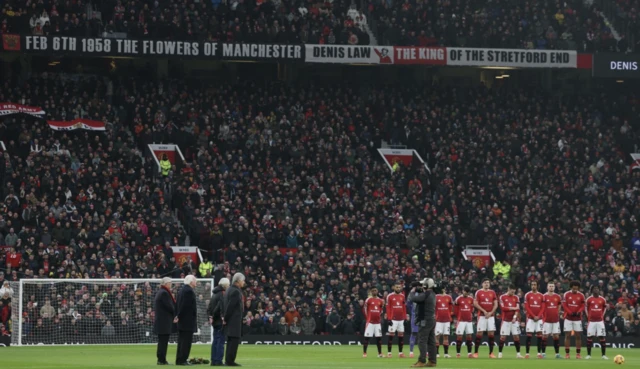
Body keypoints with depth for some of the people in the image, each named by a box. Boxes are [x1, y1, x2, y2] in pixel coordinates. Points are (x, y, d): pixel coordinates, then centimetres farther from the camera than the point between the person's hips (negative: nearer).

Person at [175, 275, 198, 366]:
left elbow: (177, 304, 15)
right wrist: (179, 316, -12)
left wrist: (178, 316, 12)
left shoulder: (182, 290, 14)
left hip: (181, 321, 10)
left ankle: (179, 360, 13)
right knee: (186, 341, -7)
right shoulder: (189, 291, -16)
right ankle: (182, 360, -8)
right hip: (188, 320, -10)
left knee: (181, 341, 12)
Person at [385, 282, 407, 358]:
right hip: (393, 319, -4)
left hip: (401, 319, 4)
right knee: (391, 335, -3)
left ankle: (400, 352, 10)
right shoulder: (390, 296, -3)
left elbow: (404, 308, 12)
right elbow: (388, 308, -4)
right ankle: (389, 352, 0)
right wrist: (389, 319, -10)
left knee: (401, 335, 5)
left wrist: (405, 318, 6)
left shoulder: (402, 296, 10)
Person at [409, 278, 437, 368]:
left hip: (425, 321, -10)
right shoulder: (432, 294, 11)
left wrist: (413, 291, -3)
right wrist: (418, 291, 11)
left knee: (422, 341, -9)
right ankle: (432, 361, 12)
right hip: (431, 320, 10)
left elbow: (412, 299, -21)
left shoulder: (425, 295, -19)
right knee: (431, 341, 10)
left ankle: (422, 361, -13)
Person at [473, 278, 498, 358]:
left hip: (491, 315, 3)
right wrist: (484, 311, -12)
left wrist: (491, 312, -7)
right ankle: (475, 352, 0)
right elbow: (475, 303, -5)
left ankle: (491, 353, 5)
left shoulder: (492, 292, 10)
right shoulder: (479, 292, 1)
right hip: (482, 315, -3)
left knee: (491, 334, 0)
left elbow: (496, 304, 7)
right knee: (479, 333, -5)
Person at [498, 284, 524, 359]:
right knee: (503, 337, -4)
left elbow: (517, 309, 0)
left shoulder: (516, 298, 8)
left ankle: (518, 354, 5)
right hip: (505, 320, -3)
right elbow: (503, 308, -11)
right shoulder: (502, 297, -1)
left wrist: (515, 317, -15)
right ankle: (500, 353, 4)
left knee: (516, 336, 0)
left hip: (514, 320, 3)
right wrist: (512, 308, -11)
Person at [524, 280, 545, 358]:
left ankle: (539, 353, 2)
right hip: (530, 318, -2)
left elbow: (543, 308, 5)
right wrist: (534, 316, -11)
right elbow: (527, 307, -3)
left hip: (539, 318, 2)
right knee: (529, 335, -5)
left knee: (539, 335, -1)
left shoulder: (541, 296, 7)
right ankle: (527, 353, -4)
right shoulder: (527, 295, 1)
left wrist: (538, 316, -9)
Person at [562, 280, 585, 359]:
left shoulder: (581, 295, 2)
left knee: (578, 335, 1)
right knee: (567, 335, -2)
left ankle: (578, 353, 6)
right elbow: (564, 305, -5)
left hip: (577, 318, 1)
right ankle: (567, 353, 1)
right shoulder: (566, 294, -2)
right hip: (568, 318, -1)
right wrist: (570, 313, -18)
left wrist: (579, 312, -16)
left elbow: (582, 306, 3)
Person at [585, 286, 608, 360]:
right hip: (591, 321, -1)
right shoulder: (589, 299, 1)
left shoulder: (602, 300, 5)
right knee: (589, 337, 0)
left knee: (602, 337, -3)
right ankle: (588, 355, 7)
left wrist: (602, 316, 13)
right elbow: (586, 308, 11)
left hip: (600, 321, 1)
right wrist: (589, 316, 10)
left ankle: (604, 355, 1)